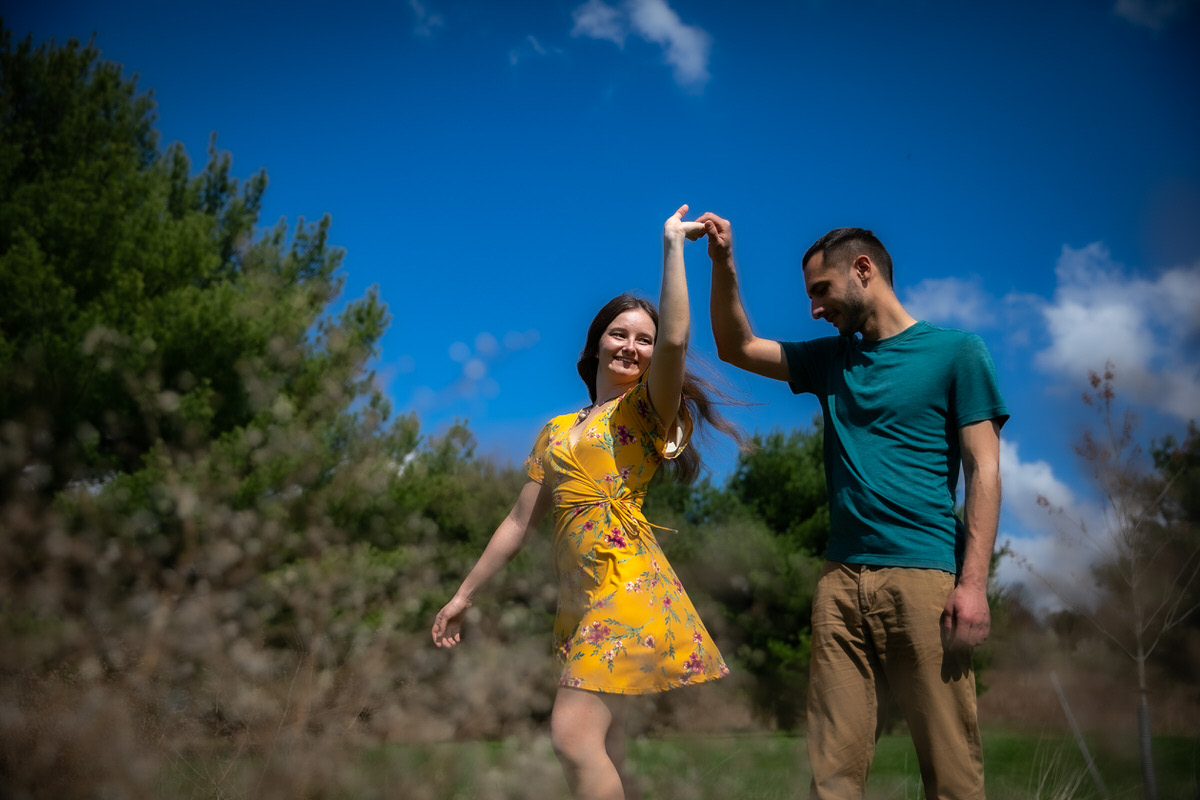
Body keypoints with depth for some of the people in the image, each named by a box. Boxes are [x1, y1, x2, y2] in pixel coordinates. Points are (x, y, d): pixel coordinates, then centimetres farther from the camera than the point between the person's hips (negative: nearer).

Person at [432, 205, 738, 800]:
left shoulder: (647, 409, 4)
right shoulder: (557, 432, 20)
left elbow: (676, 339, -16)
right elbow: (519, 522, 21)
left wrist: (672, 244, -8)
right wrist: (464, 595, 20)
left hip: (628, 582, -6)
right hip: (579, 594, 6)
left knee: (574, 736, -18)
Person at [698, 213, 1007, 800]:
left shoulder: (956, 351, 4)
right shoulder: (832, 360, 19)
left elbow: (983, 469, -2)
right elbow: (738, 348, 22)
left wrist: (974, 582, -11)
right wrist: (723, 266, 8)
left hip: (923, 576, -4)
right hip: (842, 579, 5)